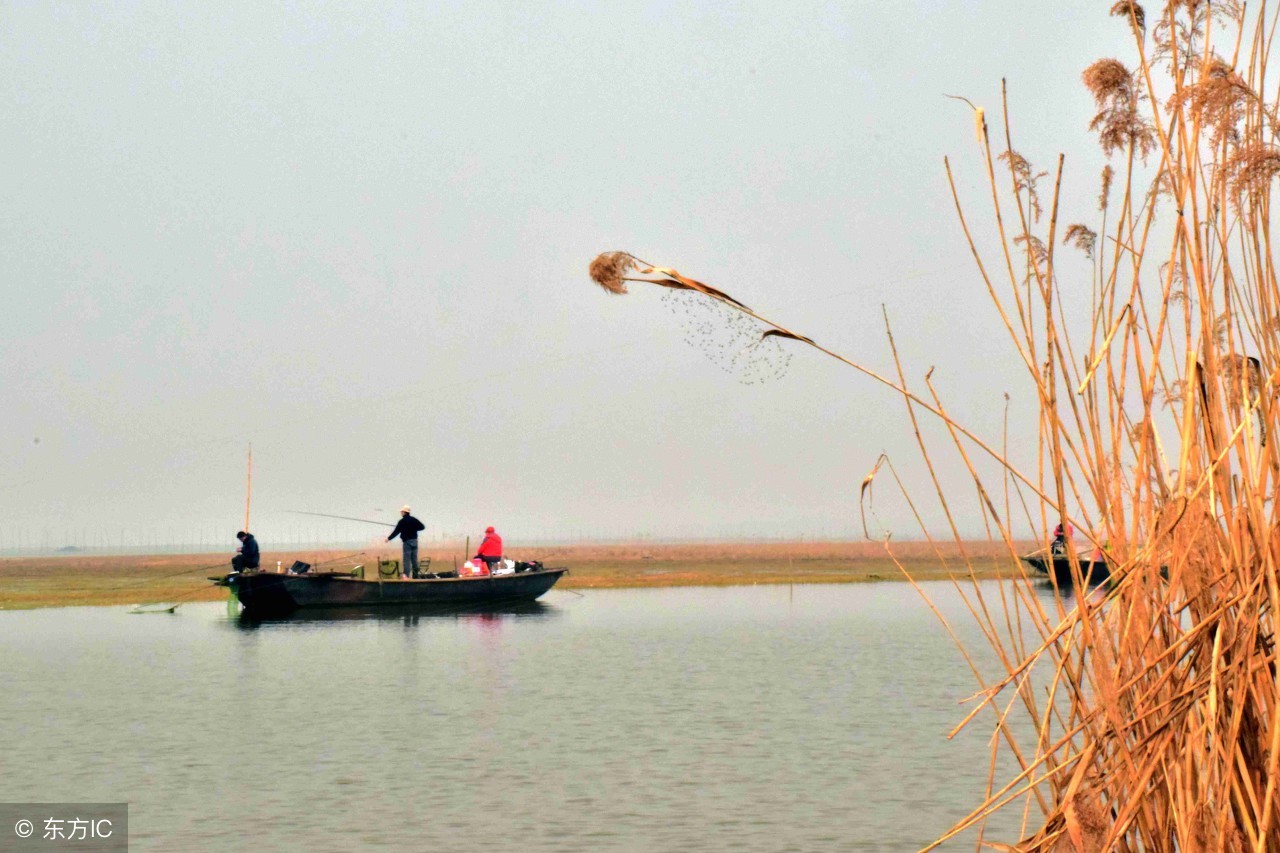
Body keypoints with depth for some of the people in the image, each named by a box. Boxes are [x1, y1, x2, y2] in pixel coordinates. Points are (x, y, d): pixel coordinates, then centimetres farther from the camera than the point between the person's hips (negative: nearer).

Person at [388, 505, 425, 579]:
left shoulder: (402, 521, -9)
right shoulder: (414, 520, 7)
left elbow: (396, 532, -9)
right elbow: (422, 527, 12)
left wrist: (389, 538, 1)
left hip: (407, 541, -5)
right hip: (414, 541, 5)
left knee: (406, 559, -6)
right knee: (414, 558, 9)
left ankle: (406, 575, -14)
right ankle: (415, 575, 11)